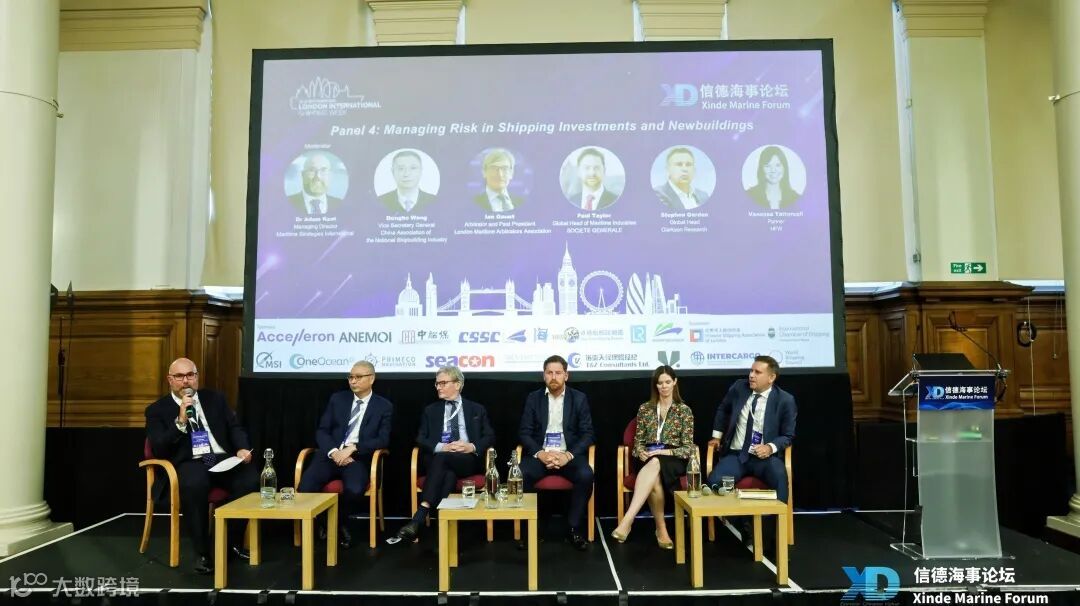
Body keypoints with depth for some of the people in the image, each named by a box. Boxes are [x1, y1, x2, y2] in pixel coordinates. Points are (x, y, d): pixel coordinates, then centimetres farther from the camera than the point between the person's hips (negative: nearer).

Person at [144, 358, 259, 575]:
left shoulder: (215, 399, 17)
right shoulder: (157, 410, 8)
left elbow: (235, 428, 14)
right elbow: (159, 450, -3)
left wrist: (242, 448, -7)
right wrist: (180, 421, -14)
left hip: (223, 459, 3)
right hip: (189, 463, -3)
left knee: (251, 479, -28)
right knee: (194, 485, -39)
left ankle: (234, 540, -5)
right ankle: (203, 552, -21)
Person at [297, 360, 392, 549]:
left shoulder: (384, 406, 6)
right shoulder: (337, 399, 13)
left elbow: (383, 440, -4)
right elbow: (321, 431, 8)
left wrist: (353, 448, -18)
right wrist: (333, 451, -13)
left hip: (358, 458, -2)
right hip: (331, 454, 2)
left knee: (354, 490, -33)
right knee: (305, 487, -26)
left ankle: (340, 524, 1)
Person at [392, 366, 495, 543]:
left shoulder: (477, 410, 18)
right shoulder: (431, 410, 21)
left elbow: (489, 437, 9)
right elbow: (421, 439, 9)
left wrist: (472, 447, -12)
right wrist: (441, 446, -11)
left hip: (468, 461, -2)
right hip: (441, 459, 2)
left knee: (441, 458, -35)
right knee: (449, 474, -37)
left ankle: (419, 518, -44)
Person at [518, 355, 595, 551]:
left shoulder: (579, 398, 6)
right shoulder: (533, 398, 8)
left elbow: (588, 434, 0)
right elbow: (524, 433, 3)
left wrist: (568, 455, -17)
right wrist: (540, 454, -16)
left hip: (569, 454, 0)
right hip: (540, 454, 1)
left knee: (586, 475, -31)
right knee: (520, 474, -30)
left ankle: (574, 528, -13)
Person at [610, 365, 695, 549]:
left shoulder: (684, 410, 6)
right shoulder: (645, 409, 12)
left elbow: (688, 448, 1)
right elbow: (638, 440, 13)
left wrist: (665, 452, -17)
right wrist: (641, 452, -11)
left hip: (673, 460, -2)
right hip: (648, 459, 2)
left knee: (655, 464, -40)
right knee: (654, 479, -38)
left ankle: (627, 521, -49)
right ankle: (661, 529, -26)